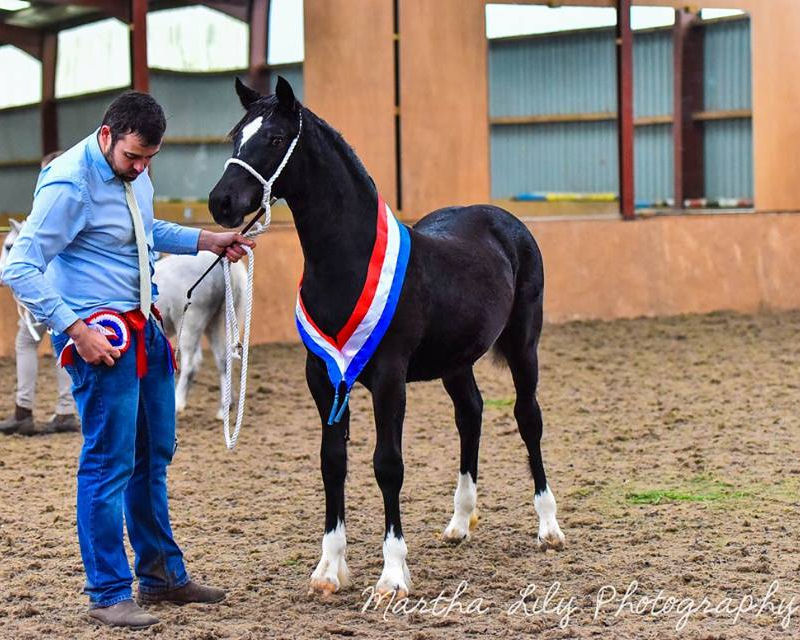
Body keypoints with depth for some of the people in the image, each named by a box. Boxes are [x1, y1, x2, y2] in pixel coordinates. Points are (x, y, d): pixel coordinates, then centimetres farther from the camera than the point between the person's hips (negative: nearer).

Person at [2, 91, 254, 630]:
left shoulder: (134, 175, 7)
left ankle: (161, 574, 29)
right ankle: (109, 595, 1)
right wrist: (76, 330, -24)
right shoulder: (70, 184, -19)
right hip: (100, 336, -9)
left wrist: (207, 240, 16)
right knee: (110, 462, -7)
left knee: (154, 456, 17)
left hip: (144, 328, 9)